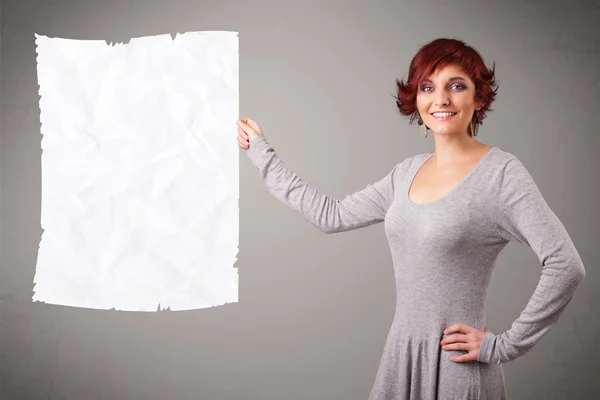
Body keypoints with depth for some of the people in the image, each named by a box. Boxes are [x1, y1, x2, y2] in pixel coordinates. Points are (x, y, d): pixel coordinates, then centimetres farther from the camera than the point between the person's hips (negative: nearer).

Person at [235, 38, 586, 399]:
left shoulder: (501, 172, -14)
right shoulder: (408, 172, 6)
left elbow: (566, 267, -19)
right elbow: (332, 215, 10)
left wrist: (504, 346, -14)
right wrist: (262, 153, 14)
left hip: (457, 364, -6)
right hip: (400, 355, 6)